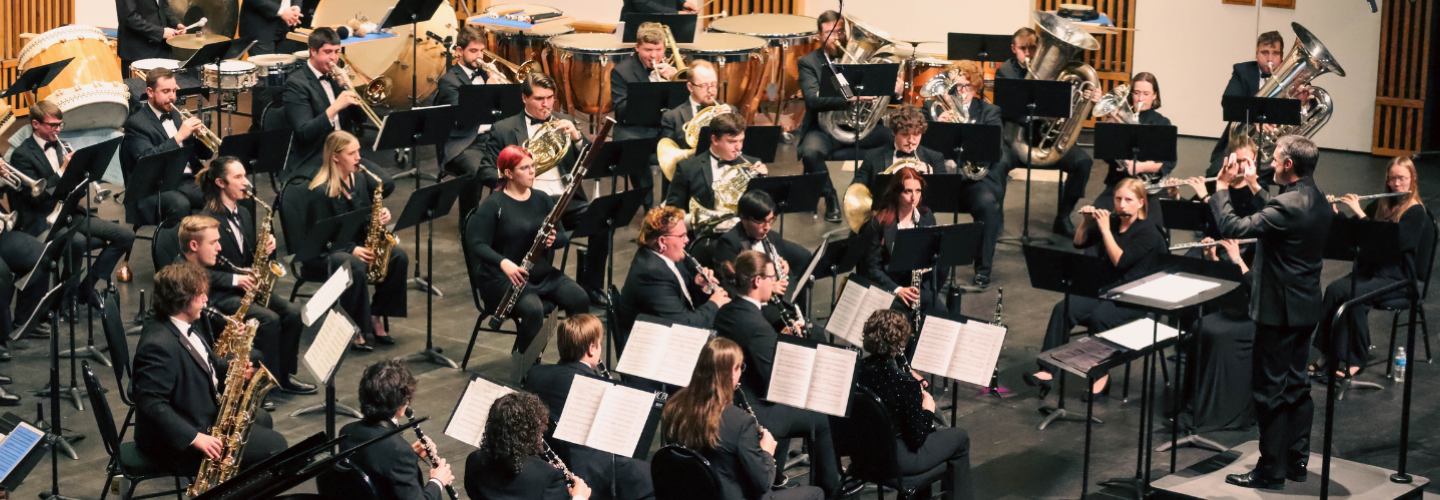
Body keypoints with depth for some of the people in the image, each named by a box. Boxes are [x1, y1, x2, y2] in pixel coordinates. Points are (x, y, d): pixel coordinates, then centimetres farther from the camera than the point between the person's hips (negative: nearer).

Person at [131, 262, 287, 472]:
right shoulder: (159, 345, -29)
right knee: (274, 445, -10)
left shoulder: (190, 323, 3)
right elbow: (151, 404, -32)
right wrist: (194, 438, -34)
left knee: (262, 420, 27)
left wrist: (229, 367, -1)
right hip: (177, 442, -11)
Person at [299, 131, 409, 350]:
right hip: (324, 254, -7)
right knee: (356, 267, -38)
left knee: (399, 256, -18)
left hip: (358, 245, 7)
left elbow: (368, 219, 14)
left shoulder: (360, 178, 6)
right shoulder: (320, 192, -16)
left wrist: (382, 216, -10)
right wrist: (352, 250, -26)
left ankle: (376, 315, -8)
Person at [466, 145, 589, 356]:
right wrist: (503, 263, -32)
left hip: (543, 273, 6)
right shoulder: (493, 204, -7)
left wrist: (554, 240, -17)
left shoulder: (542, 199, 9)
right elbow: (477, 244, -14)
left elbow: (563, 237, 9)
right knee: (533, 309, -34)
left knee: (579, 299, -19)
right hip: (505, 277, -6)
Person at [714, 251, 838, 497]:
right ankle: (828, 490, 25)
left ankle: (774, 475, 41)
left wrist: (780, 338, 6)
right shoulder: (756, 325, -26)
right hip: (754, 415, -9)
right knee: (820, 420, 10)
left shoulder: (725, 313, 1)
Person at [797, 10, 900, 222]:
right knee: (810, 152, -35)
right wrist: (852, 99, -32)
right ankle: (831, 199, -8)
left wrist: (896, 93, -15)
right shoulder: (808, 62, -1)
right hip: (825, 128, -2)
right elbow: (813, 100, -18)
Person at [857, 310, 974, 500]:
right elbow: (917, 438, -21)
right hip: (900, 460, -7)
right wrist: (928, 410, -5)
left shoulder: (861, 369, -11)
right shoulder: (906, 385, -29)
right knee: (960, 437, 17)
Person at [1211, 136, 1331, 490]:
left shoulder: (1288, 205, -23)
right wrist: (1250, 188, 18)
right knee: (1296, 385, 17)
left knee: (1270, 389, -2)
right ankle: (1297, 460, 24)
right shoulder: (1318, 202, 7)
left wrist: (1221, 190, -11)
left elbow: (1233, 228, -24)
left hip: (1279, 308, -9)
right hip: (1306, 305, 9)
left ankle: (1271, 471, 3)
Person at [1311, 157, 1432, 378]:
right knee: (1334, 290, -21)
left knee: (1354, 295, -31)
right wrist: (1334, 211, -2)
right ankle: (1327, 353, -19)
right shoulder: (1381, 205, 12)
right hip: (1369, 268, 6)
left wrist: (1359, 213, -25)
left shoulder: (1416, 213, -10)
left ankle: (1356, 360, -18)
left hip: (1397, 277, -6)